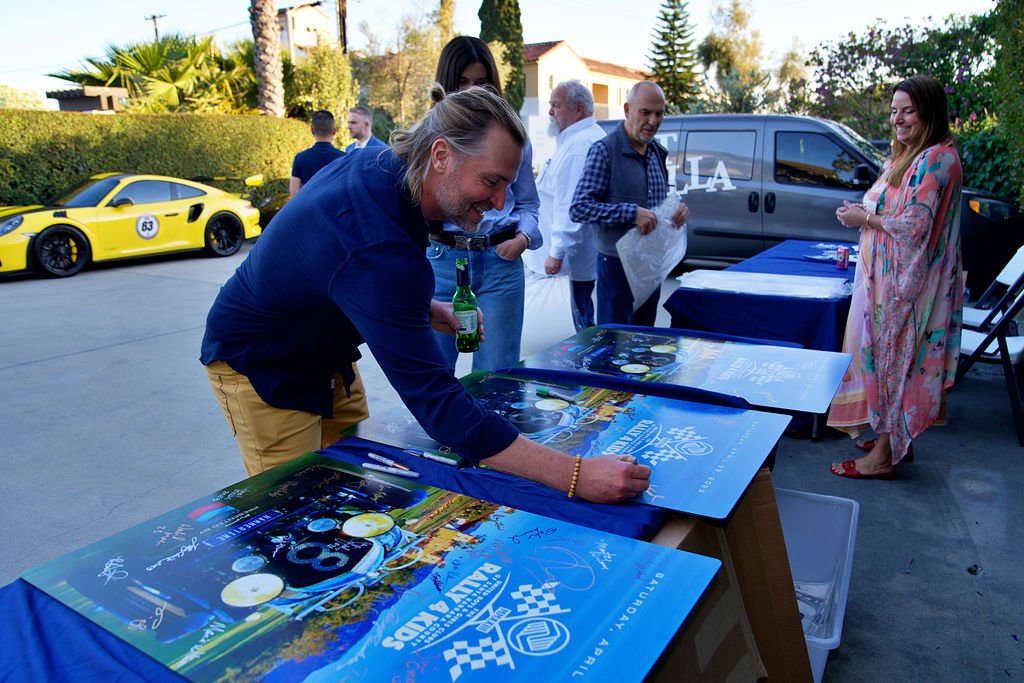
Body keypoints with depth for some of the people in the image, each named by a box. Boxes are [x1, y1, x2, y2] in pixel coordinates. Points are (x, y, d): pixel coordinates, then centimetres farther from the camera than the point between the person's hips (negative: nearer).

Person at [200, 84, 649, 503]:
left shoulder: (377, 165, -12)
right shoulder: (377, 247, -41)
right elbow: (437, 405, -44)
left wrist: (424, 311, -7)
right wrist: (576, 476, -46)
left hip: (325, 358, 9)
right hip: (260, 371, -8)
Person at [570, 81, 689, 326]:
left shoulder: (658, 152, 11)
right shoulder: (604, 150, -12)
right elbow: (579, 209, -18)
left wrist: (678, 209, -1)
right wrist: (631, 213, -27)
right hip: (617, 265, -7)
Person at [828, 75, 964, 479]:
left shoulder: (937, 159, -15)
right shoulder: (907, 157, 17)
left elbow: (915, 225, -22)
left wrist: (865, 218, -11)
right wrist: (862, 213, 8)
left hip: (907, 280, -10)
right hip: (887, 276, 10)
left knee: (894, 357, -4)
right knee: (888, 354, 14)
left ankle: (884, 456, 6)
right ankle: (894, 441, 25)